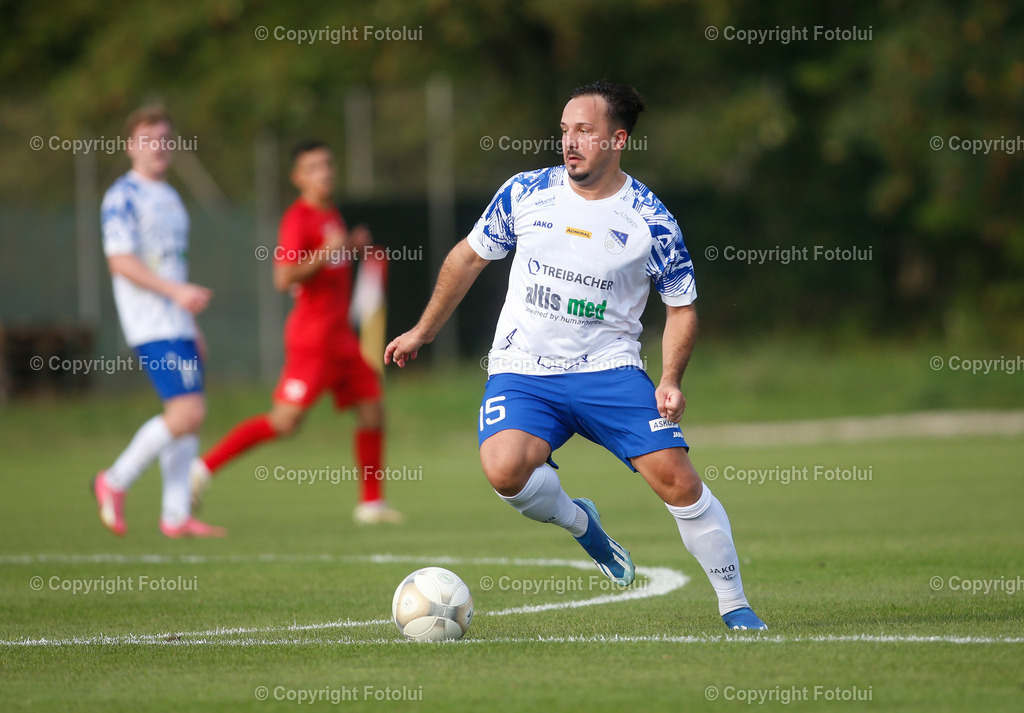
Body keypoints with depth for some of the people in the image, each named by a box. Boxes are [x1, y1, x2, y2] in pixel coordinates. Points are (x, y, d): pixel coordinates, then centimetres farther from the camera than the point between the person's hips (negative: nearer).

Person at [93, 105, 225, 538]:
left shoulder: (169, 197, 20)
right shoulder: (123, 197, -8)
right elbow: (121, 261, -17)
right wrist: (177, 291, -23)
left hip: (177, 324, 9)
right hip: (151, 326, -9)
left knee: (189, 415, 5)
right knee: (187, 413, -16)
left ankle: (176, 514, 9)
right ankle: (115, 482, -3)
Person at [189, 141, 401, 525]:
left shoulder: (333, 216, 15)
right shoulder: (298, 218, -12)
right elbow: (283, 278, -20)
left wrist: (352, 246, 14)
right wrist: (327, 251, -23)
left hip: (341, 335, 9)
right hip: (313, 336, -9)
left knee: (372, 411, 5)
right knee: (286, 419, -13)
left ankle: (372, 502, 13)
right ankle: (204, 467, -4)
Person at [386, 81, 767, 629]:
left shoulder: (651, 221, -5)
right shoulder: (525, 193, 0)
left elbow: (681, 307, 6)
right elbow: (469, 257, 15)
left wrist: (670, 381, -10)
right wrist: (423, 332, 20)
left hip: (609, 370, -1)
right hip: (523, 372, 1)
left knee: (676, 478, -15)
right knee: (504, 468, -28)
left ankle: (734, 605, 3)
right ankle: (578, 521, 5)